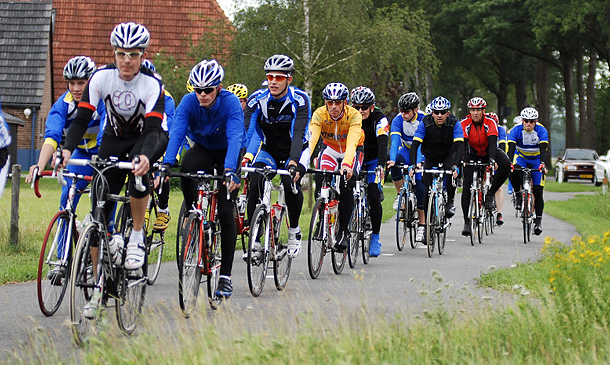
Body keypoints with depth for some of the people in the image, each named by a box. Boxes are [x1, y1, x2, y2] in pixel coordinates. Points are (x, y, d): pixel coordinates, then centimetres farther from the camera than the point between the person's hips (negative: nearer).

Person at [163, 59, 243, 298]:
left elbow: (235, 137, -39)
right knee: (187, 165, -36)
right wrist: (167, 164, -47)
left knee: (225, 213, -11)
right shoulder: (189, 102, -21)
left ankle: (225, 277, -5)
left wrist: (229, 170, -55)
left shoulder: (230, 103, -28)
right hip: (202, 150, 2)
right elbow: (176, 132, -31)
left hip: (226, 155, -2)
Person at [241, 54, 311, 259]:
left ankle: (294, 230, -7)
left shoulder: (299, 100, -21)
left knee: (290, 183, -32)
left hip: (295, 151, -2)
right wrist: (246, 157, -41)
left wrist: (293, 162, -49)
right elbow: (252, 133, -22)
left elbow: (298, 133, -34)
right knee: (255, 185, -25)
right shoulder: (259, 100, -14)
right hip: (268, 151, 2)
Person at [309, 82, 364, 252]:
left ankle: (344, 231, -12)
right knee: (321, 181, -23)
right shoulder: (319, 114, -27)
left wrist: (346, 165, -62)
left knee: (346, 186, -24)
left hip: (352, 151, -2)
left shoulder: (354, 115, -32)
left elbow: (352, 142, -45)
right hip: (330, 149, 2)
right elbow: (311, 138, -39)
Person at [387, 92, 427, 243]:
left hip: (422, 153, -2)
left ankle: (422, 224, -7)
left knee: (420, 186, -14)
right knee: (396, 164, -34)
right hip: (406, 150, 2)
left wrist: (418, 162, -48)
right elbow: (395, 141, -29)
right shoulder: (398, 120, -19)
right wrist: (392, 160, -47)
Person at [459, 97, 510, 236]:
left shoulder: (490, 123, -22)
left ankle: (490, 194, -14)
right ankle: (467, 222, -12)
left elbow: (493, 143, -33)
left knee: (505, 164, -30)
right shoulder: (464, 124, -19)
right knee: (467, 183, -16)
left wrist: (492, 160, -50)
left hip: (487, 152, 0)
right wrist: (460, 160, -46)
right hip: (472, 154, 0)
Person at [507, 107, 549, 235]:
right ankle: (518, 195, -9)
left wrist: (543, 165, -49)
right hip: (521, 158, 0)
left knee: (538, 191, -8)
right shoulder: (516, 131, -22)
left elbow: (543, 150, -32)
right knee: (514, 173, -35)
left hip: (537, 160, 0)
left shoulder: (541, 131, -23)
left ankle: (538, 221, 0)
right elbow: (511, 149, -31)